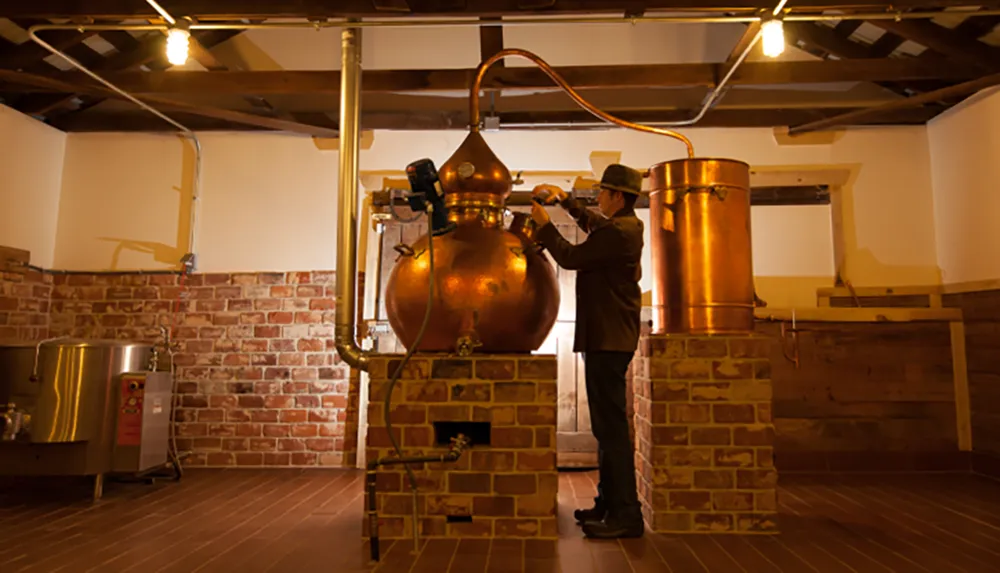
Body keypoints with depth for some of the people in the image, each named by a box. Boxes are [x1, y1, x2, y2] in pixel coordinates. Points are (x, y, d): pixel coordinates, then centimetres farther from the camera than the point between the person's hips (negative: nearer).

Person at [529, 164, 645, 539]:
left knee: (611, 426, -8)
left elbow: (570, 258, -14)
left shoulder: (618, 232, -17)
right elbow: (592, 224, 34)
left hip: (607, 339, -11)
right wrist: (564, 200, 23)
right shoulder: (624, 226, 15)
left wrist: (544, 225, 0)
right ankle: (609, 504, 24)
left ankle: (626, 515, -2)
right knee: (607, 425, 15)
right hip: (610, 336, 11)